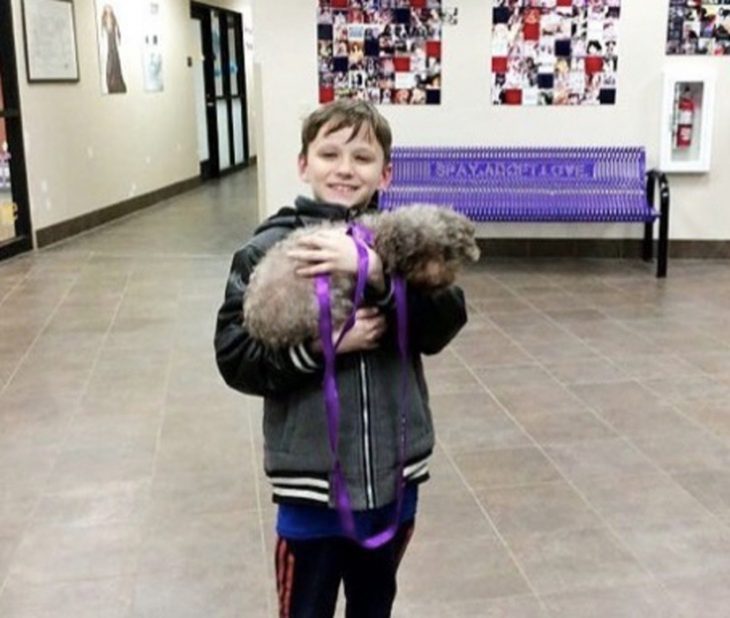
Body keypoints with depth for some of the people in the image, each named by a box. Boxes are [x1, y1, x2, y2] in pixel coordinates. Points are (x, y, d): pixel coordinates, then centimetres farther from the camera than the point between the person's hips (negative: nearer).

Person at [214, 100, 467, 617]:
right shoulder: (270, 250, -8)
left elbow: (444, 326, -15)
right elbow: (235, 359, -10)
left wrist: (377, 273, -28)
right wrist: (320, 346, -22)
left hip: (393, 474, 2)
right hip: (311, 480, -2)